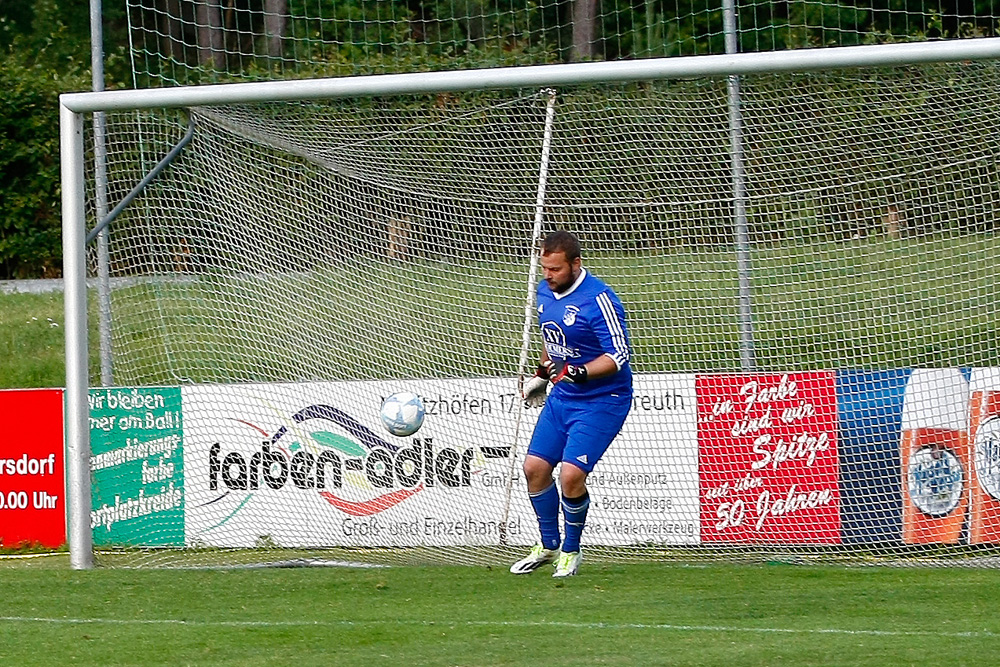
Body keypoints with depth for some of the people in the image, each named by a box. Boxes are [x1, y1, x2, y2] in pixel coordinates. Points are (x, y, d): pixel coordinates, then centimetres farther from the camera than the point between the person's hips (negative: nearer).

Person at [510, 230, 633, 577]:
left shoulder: (599, 299, -22)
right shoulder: (545, 291, 3)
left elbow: (619, 355, -24)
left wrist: (578, 372, -35)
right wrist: (543, 373, 25)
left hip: (601, 401, -8)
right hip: (562, 396, 8)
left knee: (571, 474, -18)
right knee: (535, 467, 4)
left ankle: (571, 550, 4)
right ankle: (548, 545, 24)